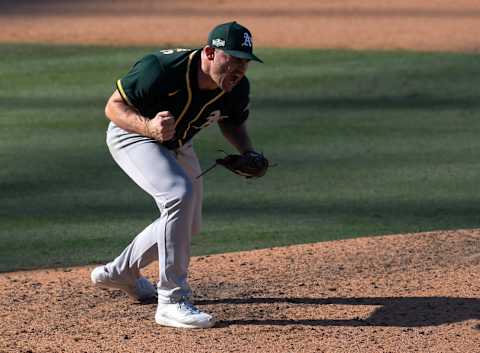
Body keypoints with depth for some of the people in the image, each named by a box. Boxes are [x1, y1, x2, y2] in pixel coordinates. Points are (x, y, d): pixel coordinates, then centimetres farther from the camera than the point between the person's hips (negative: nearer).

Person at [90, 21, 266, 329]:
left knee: (188, 225, 15)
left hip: (177, 145, 7)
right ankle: (173, 301, -25)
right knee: (180, 194, -30)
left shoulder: (237, 89, -19)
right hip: (132, 134, -7)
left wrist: (249, 153, -16)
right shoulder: (162, 70, -37)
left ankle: (120, 273, 39)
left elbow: (233, 123, 4)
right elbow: (113, 106, -27)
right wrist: (148, 127, -46)